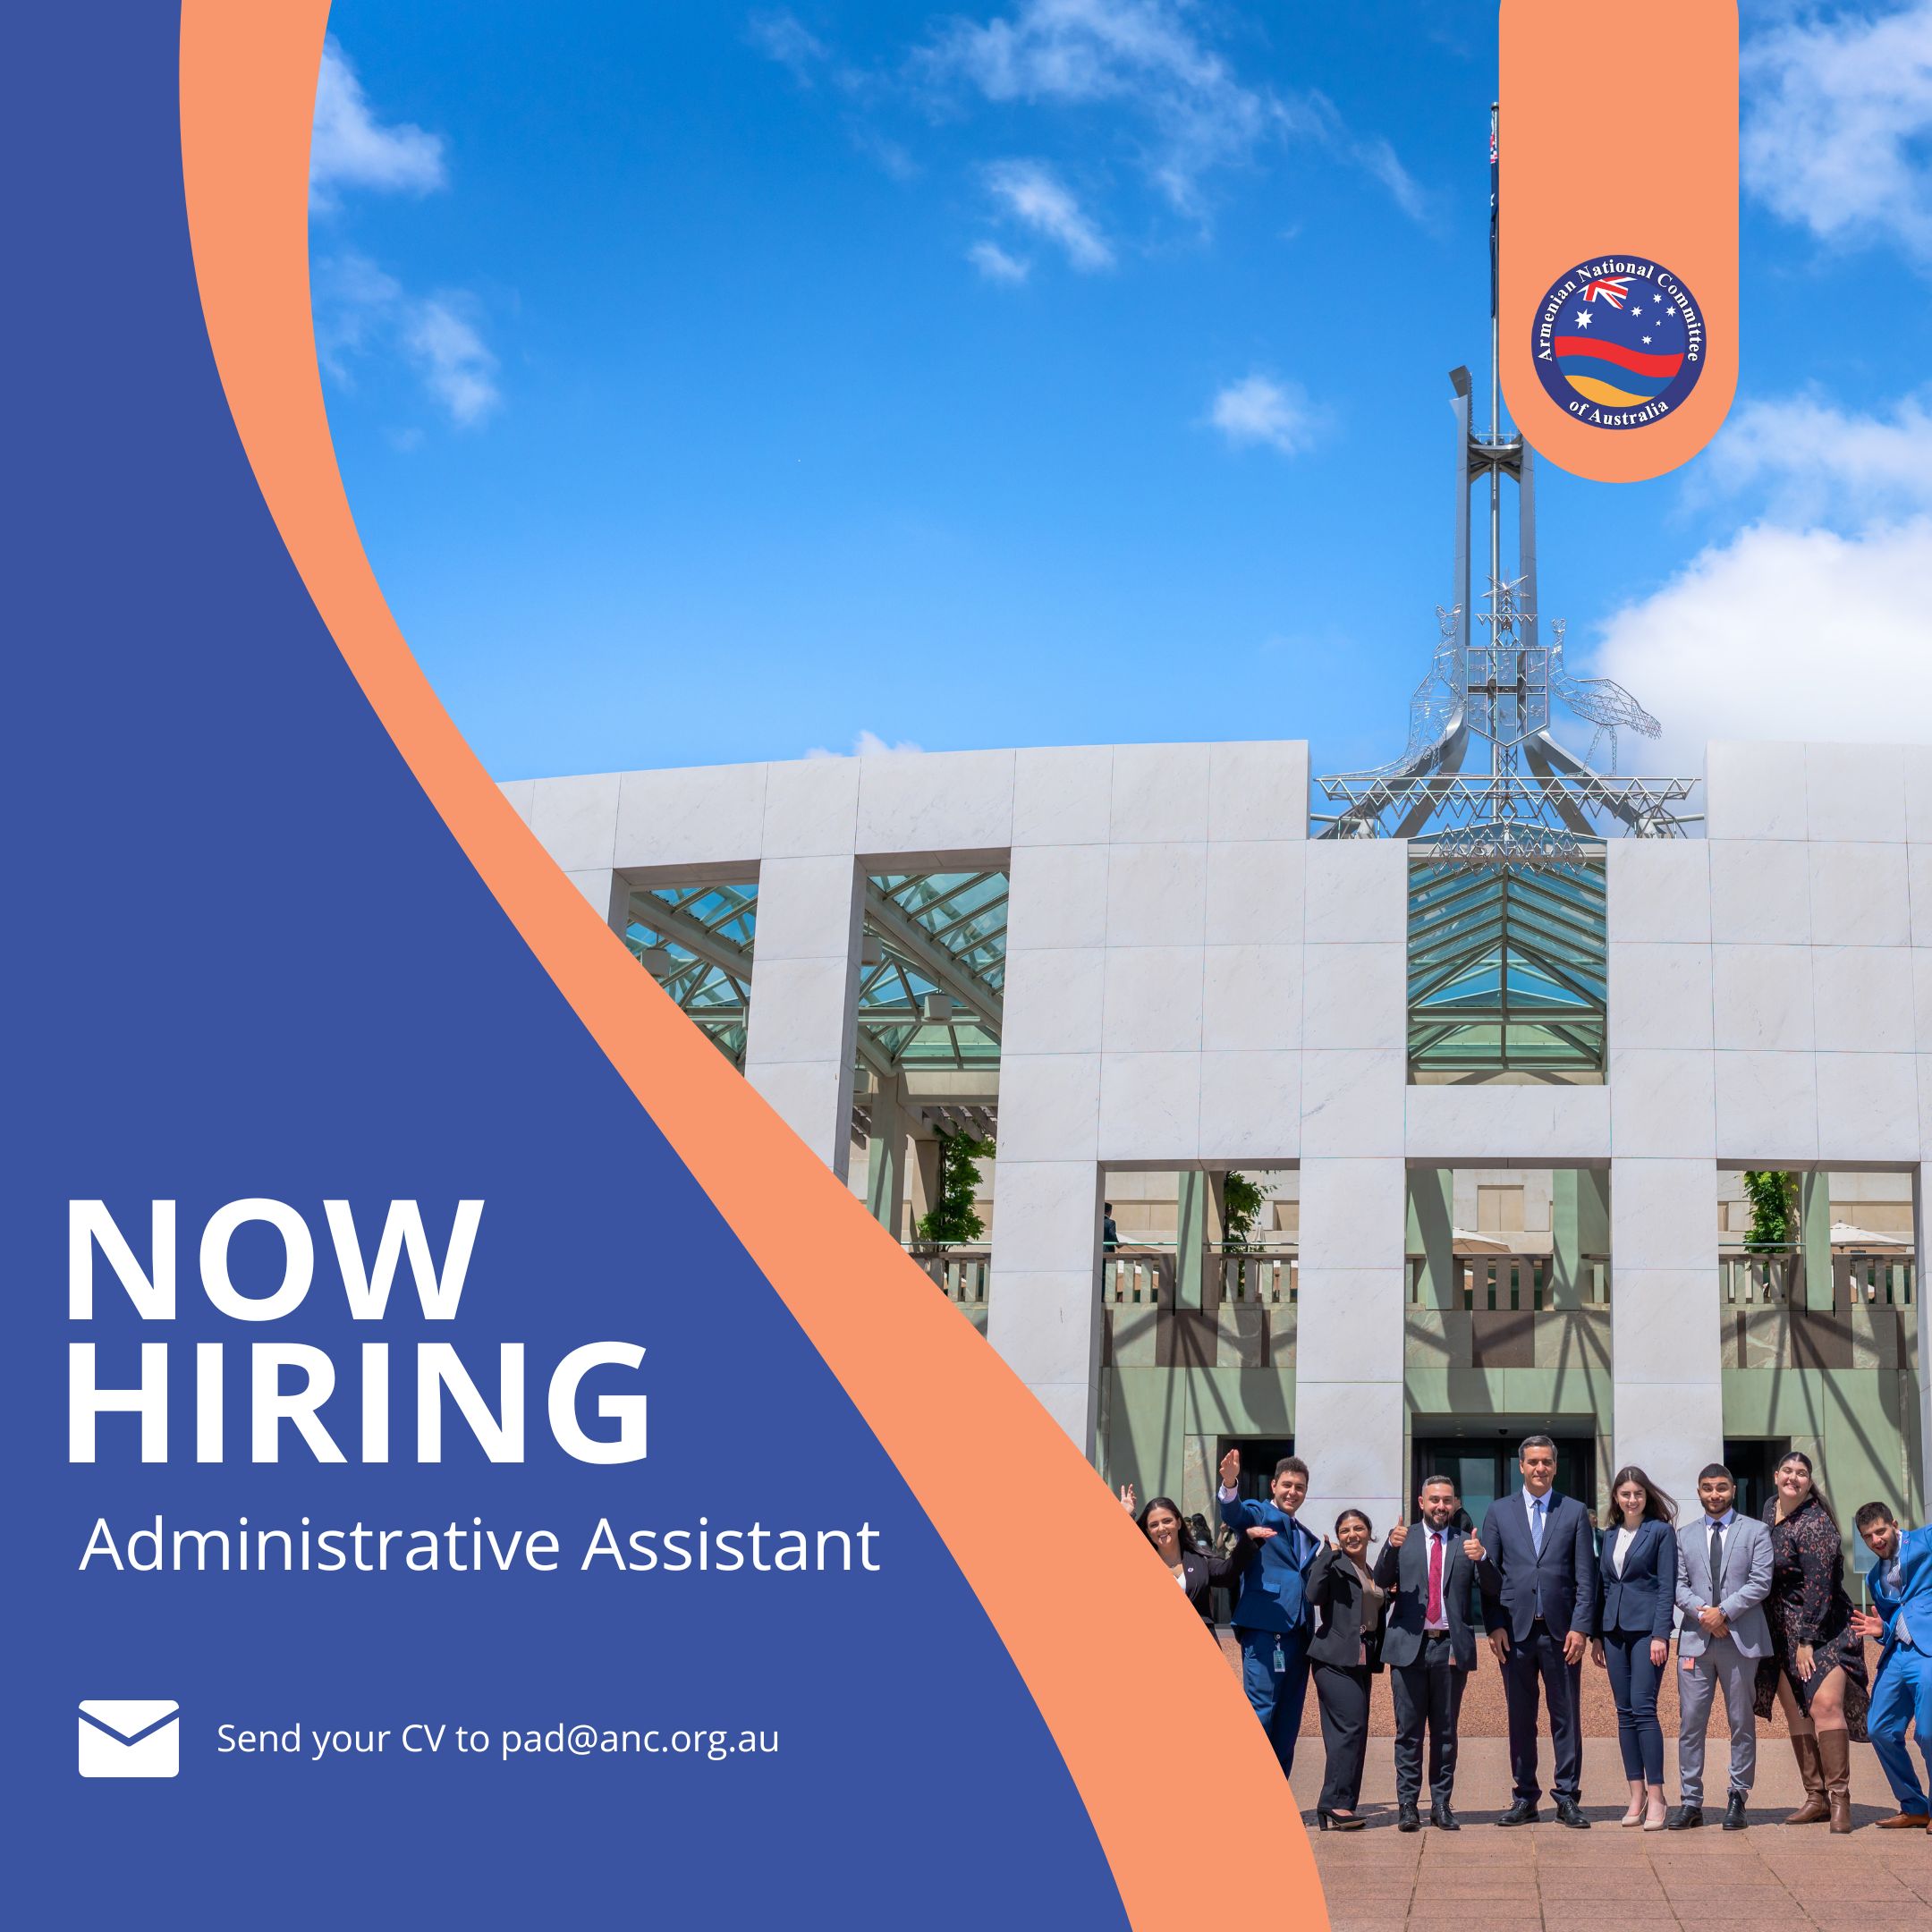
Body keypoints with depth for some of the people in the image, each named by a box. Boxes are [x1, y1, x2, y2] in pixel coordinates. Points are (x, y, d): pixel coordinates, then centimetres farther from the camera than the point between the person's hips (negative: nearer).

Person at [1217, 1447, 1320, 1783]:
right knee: (1261, 1711, -12)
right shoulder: (1259, 1514, 4)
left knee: (1288, 1720, 8)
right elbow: (1233, 1514, -20)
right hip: (1264, 1628, -7)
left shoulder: (1307, 1537, 25)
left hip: (1297, 1631, 7)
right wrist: (1229, 1484, -39)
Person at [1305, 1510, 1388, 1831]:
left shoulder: (1375, 1574, 20)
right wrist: (1329, 1552, -19)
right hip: (1336, 1658, -8)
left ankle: (1335, 1806, 9)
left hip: (1363, 1661, 8)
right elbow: (1314, 1594, -21)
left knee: (1353, 1732, 6)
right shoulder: (1334, 1564, -3)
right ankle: (1335, 1802, -14)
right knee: (1351, 1725, -16)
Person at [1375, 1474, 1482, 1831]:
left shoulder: (1466, 1543, 9)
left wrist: (1480, 1558, -20)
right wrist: (1391, 1547, -22)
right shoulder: (1403, 1539, 9)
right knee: (1409, 1731, 1)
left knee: (1445, 1732, 5)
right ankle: (1407, 1805, 5)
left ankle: (1442, 1805, 10)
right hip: (1409, 1644, 0)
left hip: (1452, 1646, 1)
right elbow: (1382, 1581, -4)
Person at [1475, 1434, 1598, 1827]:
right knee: (1520, 1718, 5)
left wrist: (1580, 1627, -6)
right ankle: (1525, 1798, 13)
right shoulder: (1499, 1512, 9)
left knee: (1566, 1717, 2)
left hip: (1561, 1629, -1)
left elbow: (1586, 1577, 3)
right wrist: (1495, 1625, -2)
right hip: (1515, 1629, 1)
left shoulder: (1575, 1512, 7)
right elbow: (1488, 1574, 7)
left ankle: (1568, 1799, 8)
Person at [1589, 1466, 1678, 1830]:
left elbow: (1667, 1586, -6)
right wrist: (1596, 1634, 10)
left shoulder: (1660, 1531, -2)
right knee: (1625, 1712, 5)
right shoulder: (1610, 1535, 14)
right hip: (1614, 1629, 6)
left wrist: (1660, 1635, -13)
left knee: (1643, 1708, -12)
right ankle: (1636, 1796, 9)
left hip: (1646, 1627, -6)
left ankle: (1655, 1797, -8)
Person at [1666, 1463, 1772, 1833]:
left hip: (1740, 1639, -2)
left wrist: (1724, 1611, -14)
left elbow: (1760, 1583, -5)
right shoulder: (1686, 1537, 15)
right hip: (1695, 1641, 2)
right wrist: (1702, 1612, -10)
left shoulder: (1755, 1532, 5)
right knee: (1690, 1723, -1)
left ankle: (1737, 1799, 11)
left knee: (1742, 1724, 4)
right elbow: (1679, 1586, 9)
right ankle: (1690, 1802, 3)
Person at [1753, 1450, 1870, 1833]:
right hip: (1781, 1633, 8)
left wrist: (1807, 1641, -20)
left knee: (1825, 1704, -19)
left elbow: (1818, 1586, -19)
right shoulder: (1771, 1508, 8)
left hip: (1822, 1628, -8)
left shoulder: (1814, 1523, -16)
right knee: (1795, 1715, 5)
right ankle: (1816, 1798, 10)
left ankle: (1839, 1798, -15)